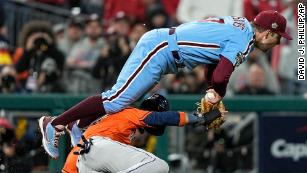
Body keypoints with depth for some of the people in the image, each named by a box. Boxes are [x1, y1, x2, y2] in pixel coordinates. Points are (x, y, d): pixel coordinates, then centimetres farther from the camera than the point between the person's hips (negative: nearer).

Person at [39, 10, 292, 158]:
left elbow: (216, 58, 18)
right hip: (159, 50, -10)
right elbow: (221, 76, -24)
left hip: (157, 41, 10)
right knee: (118, 99, -11)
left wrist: (212, 92, 6)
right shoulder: (244, 41, -16)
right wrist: (219, 94, -2)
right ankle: (55, 125, -10)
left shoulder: (240, 25, 14)